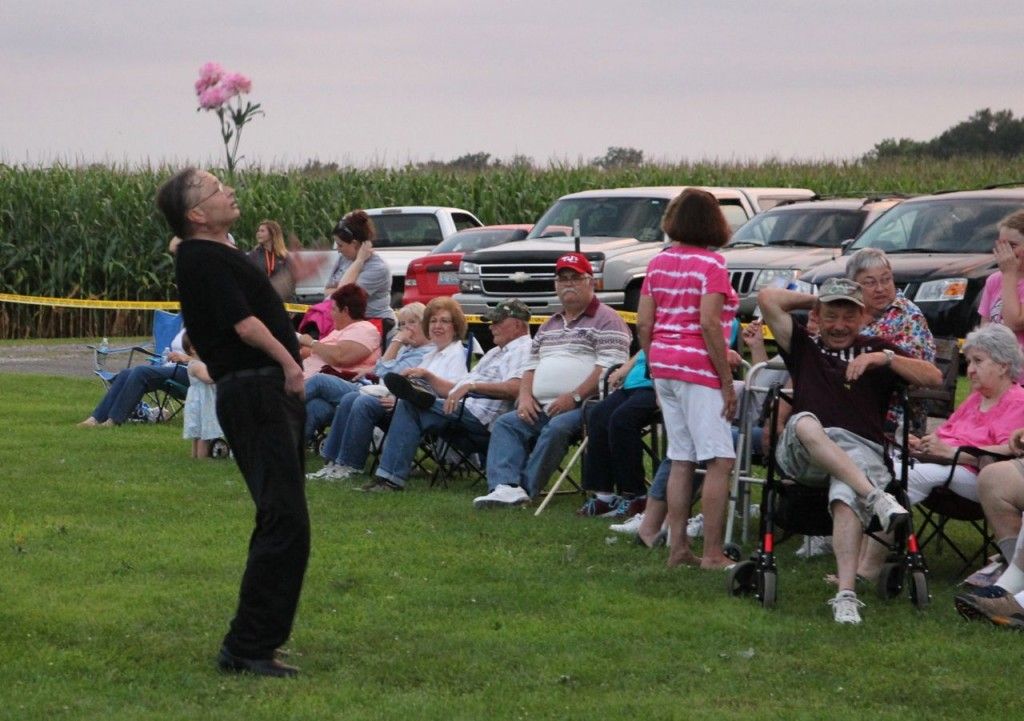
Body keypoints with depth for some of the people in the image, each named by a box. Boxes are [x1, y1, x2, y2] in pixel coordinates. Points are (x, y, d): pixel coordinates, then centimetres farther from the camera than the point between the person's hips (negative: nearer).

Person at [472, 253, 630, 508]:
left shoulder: (607, 320, 1)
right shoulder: (549, 325, 27)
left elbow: (609, 367, -12)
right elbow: (531, 365, 26)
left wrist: (574, 397, -19)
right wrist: (525, 396, 4)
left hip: (581, 407, -7)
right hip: (541, 408, 7)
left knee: (557, 428, -34)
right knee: (505, 424, -14)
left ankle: (526, 487, -31)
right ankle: (505, 486, -31)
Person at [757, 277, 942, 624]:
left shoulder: (875, 350, 23)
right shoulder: (803, 347, 24)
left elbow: (933, 377, 10)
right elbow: (767, 299, 14)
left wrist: (885, 358, -2)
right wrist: (814, 299, 24)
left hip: (860, 448, -1)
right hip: (802, 453, 1)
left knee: (847, 496, -33)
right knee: (805, 423, -36)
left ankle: (846, 596, -44)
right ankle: (876, 497, -43)